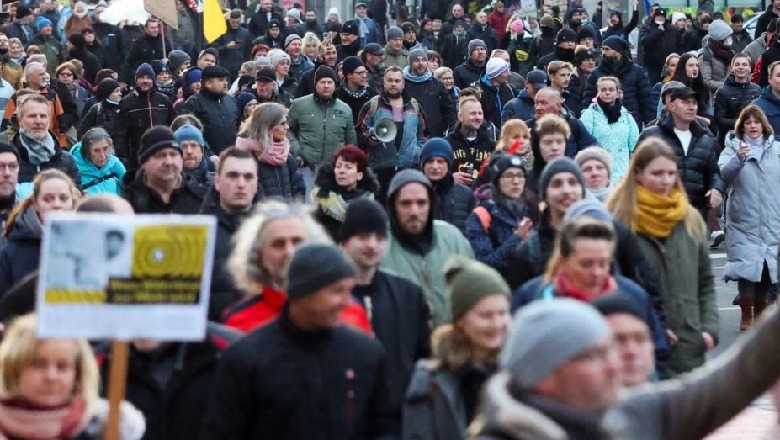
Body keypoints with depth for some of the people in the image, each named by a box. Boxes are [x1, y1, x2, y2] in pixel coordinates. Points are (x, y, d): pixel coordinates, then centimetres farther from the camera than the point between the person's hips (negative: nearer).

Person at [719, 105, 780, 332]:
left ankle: (760, 311, 23)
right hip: (743, 219, -3)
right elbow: (724, 174, -14)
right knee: (747, 265, -12)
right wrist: (738, 158, -30)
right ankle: (746, 314, 2)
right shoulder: (733, 147, 1)